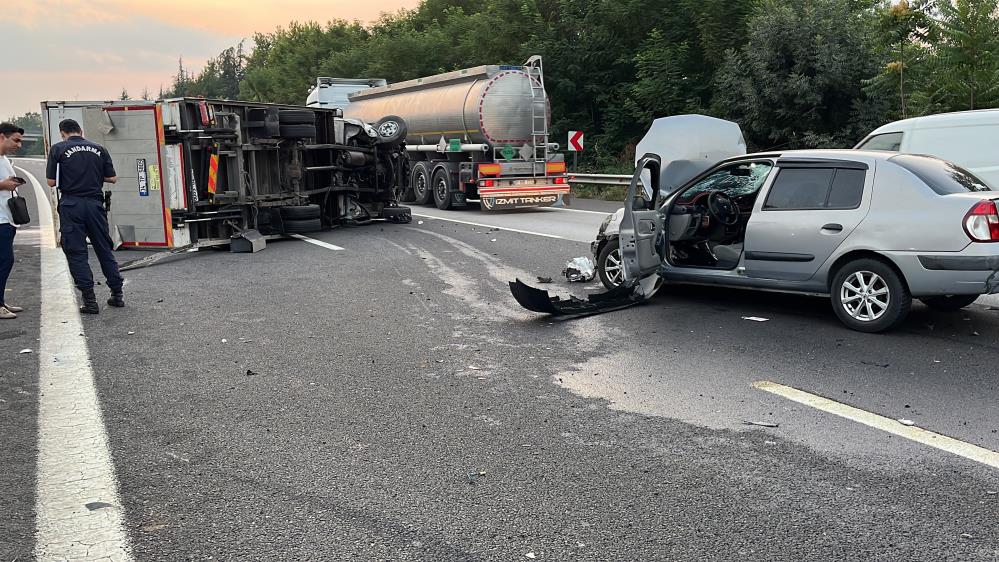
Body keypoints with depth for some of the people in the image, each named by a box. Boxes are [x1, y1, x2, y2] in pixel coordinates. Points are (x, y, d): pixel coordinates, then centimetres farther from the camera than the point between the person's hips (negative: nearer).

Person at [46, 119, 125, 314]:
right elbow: (112, 178, 7)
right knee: (104, 249, 13)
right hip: (95, 203, 3)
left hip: (71, 205, -3)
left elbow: (51, 182, -3)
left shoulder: (58, 149, -1)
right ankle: (117, 294, 17)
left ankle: (90, 300, -2)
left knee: (76, 252, 3)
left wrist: (67, 177, 16)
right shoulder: (99, 149, 7)